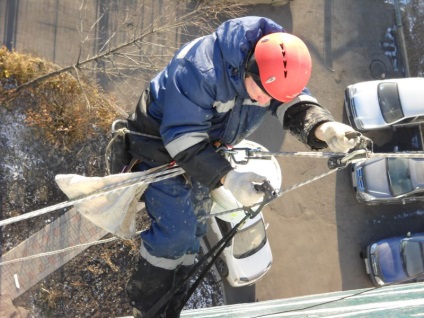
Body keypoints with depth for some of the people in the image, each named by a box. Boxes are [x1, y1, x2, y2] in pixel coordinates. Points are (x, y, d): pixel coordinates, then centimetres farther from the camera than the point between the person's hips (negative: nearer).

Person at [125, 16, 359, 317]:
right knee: (175, 231, -11)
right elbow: (183, 137, -37)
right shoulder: (201, 70, -39)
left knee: (195, 229, 15)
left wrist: (324, 128, -46)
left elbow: (294, 103, -24)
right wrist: (226, 177, -46)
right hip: (164, 145, -7)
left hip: (206, 148, 7)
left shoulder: (276, 64, -18)